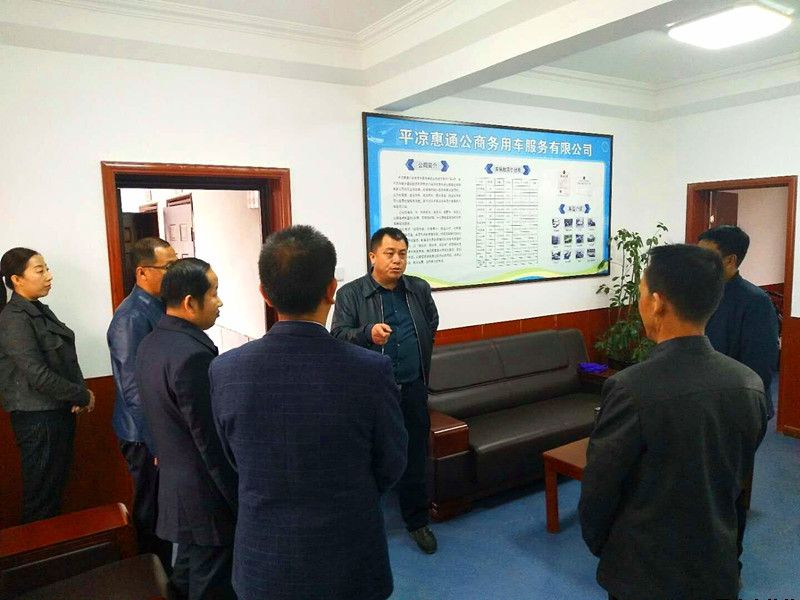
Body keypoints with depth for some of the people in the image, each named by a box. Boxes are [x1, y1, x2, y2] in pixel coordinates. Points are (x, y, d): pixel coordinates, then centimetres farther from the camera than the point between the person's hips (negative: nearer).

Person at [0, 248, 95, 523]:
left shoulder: (41, 311, 9)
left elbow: (67, 357, 11)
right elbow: (38, 375, -22)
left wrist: (80, 392, -5)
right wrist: (83, 396, -13)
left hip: (60, 411, 8)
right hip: (37, 417, -8)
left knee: (57, 485, 19)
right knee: (41, 493, 5)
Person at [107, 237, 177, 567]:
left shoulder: (162, 307, 3)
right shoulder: (132, 318, -23)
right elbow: (135, 390, -23)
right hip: (148, 437, -8)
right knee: (153, 514, 10)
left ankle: (169, 571, 39)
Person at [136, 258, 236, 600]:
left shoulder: (150, 344, 4)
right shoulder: (194, 355, -26)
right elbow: (212, 441, -24)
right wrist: (243, 502, -15)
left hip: (173, 484, 9)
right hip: (207, 495, -9)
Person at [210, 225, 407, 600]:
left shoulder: (224, 371, -17)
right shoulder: (370, 370, -23)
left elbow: (235, 461, -1)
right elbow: (391, 468, -9)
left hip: (263, 566, 2)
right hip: (349, 562, -2)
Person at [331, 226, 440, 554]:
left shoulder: (420, 289, 6)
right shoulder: (349, 294, -6)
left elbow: (432, 326, 21)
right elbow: (338, 336, -15)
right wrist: (368, 333, -33)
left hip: (412, 389, 3)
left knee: (415, 456, 13)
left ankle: (417, 521, 31)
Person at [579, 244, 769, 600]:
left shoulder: (631, 389, -28)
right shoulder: (750, 384, -10)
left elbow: (597, 491, -17)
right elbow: (739, 477, 4)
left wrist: (599, 545, 2)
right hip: (718, 568, 5)